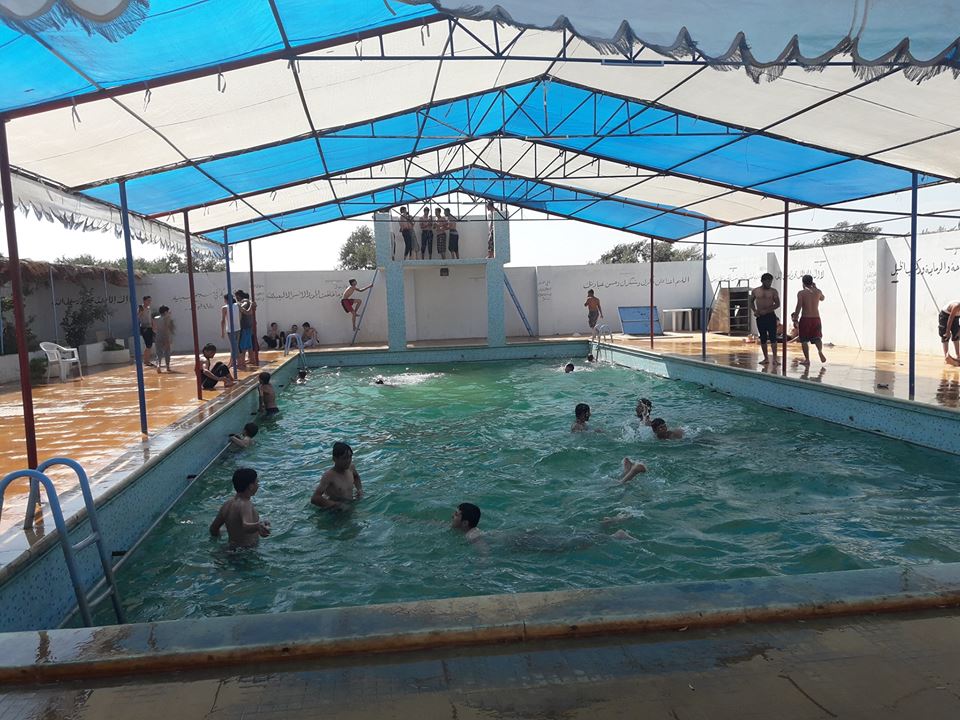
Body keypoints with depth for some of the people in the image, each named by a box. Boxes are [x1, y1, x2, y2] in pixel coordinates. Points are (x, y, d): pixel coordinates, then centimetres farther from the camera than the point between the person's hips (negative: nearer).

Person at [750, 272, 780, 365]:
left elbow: (777, 304, -3)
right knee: (763, 338, 6)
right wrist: (754, 311, 1)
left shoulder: (773, 291, 0)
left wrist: (766, 310, -13)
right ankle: (766, 358, 14)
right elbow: (751, 302, 18)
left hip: (770, 316, -2)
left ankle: (774, 358, -5)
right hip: (760, 317, 2)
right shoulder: (755, 291, 6)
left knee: (772, 337, -6)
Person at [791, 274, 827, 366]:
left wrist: (795, 318, -7)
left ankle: (807, 359, 7)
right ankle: (820, 351, -9)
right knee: (817, 337, 17)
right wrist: (815, 288, 27)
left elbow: (799, 306, -13)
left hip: (805, 318, -3)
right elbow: (822, 298, 27)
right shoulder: (817, 291, 4)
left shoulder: (801, 293, -7)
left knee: (804, 340, 6)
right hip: (816, 318, 3)